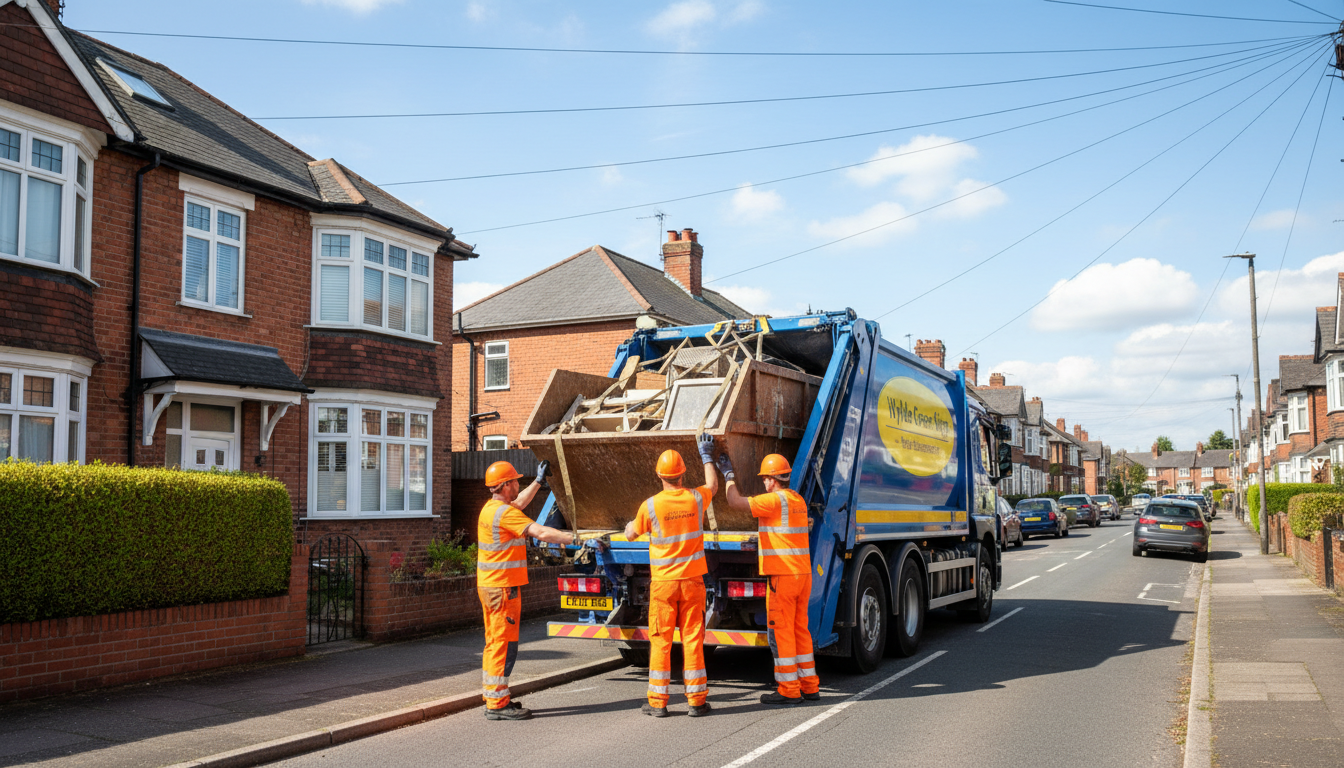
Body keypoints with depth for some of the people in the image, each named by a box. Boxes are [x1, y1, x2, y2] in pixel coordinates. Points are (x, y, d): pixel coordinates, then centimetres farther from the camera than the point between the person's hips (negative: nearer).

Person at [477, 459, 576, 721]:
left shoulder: (491, 507, 12)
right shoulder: (503, 512, -18)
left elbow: (519, 503, 33)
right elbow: (541, 532, -24)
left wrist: (538, 481, 37)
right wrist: (577, 539, -20)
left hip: (490, 585, 11)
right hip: (503, 588, -11)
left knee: (494, 643, 15)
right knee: (504, 643, -6)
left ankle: (494, 699, 22)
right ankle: (498, 704, -3)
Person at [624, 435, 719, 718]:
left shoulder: (651, 506, -10)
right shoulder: (696, 499, -3)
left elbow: (631, 535, 8)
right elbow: (713, 486, 22)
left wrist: (629, 525, 31)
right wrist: (707, 456, 34)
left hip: (663, 582, -2)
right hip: (692, 580, 2)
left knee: (660, 641, 5)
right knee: (693, 639, 5)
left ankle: (657, 701, 9)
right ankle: (697, 700, 9)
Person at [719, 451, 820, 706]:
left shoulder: (775, 500, -13)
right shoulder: (799, 500, 14)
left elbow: (735, 502, -12)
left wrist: (728, 474, 1)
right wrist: (761, 547, 36)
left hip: (782, 575, -8)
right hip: (803, 572, 9)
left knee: (780, 631, -2)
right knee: (799, 629, 15)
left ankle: (789, 690, 1)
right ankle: (809, 686, 19)